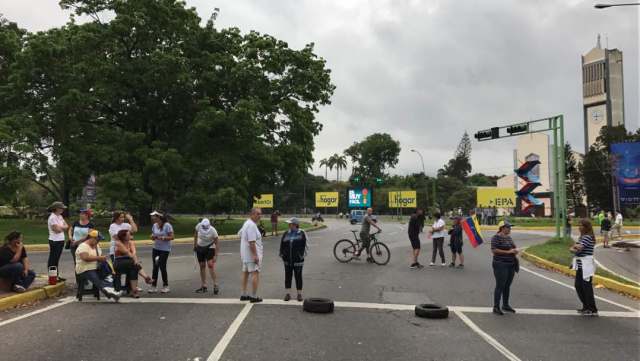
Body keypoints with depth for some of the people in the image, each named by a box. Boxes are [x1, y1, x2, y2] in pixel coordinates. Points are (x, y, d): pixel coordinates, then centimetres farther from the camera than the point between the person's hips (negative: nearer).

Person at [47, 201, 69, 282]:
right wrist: (63, 227, -1)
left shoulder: (60, 216, 13)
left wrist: (60, 227, -9)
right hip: (55, 241, -8)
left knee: (57, 259, 14)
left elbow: (66, 226, 8)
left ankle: (57, 276, 19)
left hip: (61, 240, 8)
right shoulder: (52, 217, -13)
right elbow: (57, 229, -19)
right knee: (53, 260, -2)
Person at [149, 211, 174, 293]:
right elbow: (153, 236, 15)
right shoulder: (154, 225, 6)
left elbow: (171, 237, -13)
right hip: (156, 249, 6)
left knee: (162, 266, -5)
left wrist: (162, 238, -24)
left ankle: (165, 286, 11)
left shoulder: (167, 225, -13)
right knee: (155, 267, 6)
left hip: (165, 249, -6)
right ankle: (154, 286, 13)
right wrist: (153, 236, -8)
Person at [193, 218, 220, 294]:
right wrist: (195, 244, 10)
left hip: (209, 248, -4)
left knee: (210, 265, -17)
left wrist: (216, 256, -23)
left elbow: (216, 244, -19)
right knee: (202, 266, 5)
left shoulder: (213, 231, -25)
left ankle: (215, 285, -11)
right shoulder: (198, 226, -17)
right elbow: (196, 234, 6)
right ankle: (203, 286, 11)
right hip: (200, 247, 4)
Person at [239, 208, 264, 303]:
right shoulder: (252, 225, -19)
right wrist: (255, 255, -25)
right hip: (252, 255, -11)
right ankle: (254, 297, -5)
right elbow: (252, 242, -25)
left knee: (245, 273, 15)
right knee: (255, 273, -6)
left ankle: (244, 295, 23)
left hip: (245, 255, 11)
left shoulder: (246, 223, 14)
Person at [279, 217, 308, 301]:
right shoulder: (286, 234, 8)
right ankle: (288, 293, 16)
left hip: (297, 260, -4)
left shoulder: (301, 234, -4)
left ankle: (299, 294, 13)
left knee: (298, 276, 4)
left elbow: (304, 245, -5)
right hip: (287, 260, 4)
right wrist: (282, 254, 1)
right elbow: (282, 245, 10)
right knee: (288, 276, 7)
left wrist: (301, 255, -10)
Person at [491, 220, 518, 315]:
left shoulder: (509, 237, 13)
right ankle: (496, 307, 0)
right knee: (500, 286, -5)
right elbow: (494, 250, -20)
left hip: (511, 265, 8)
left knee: (507, 286, 14)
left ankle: (505, 305, 25)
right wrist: (508, 252, -22)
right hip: (501, 265, -8)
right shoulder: (496, 237, -12)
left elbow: (512, 247, 23)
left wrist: (515, 250, -1)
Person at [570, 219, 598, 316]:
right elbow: (571, 249, 10)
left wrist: (575, 247, -3)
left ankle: (593, 310, 3)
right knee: (578, 286, 14)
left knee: (587, 287, -4)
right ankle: (586, 306, 26)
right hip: (581, 265, 10)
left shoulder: (588, 237, -14)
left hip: (586, 266, -10)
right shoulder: (582, 237, 15)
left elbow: (579, 248, -25)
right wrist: (574, 249, -12)